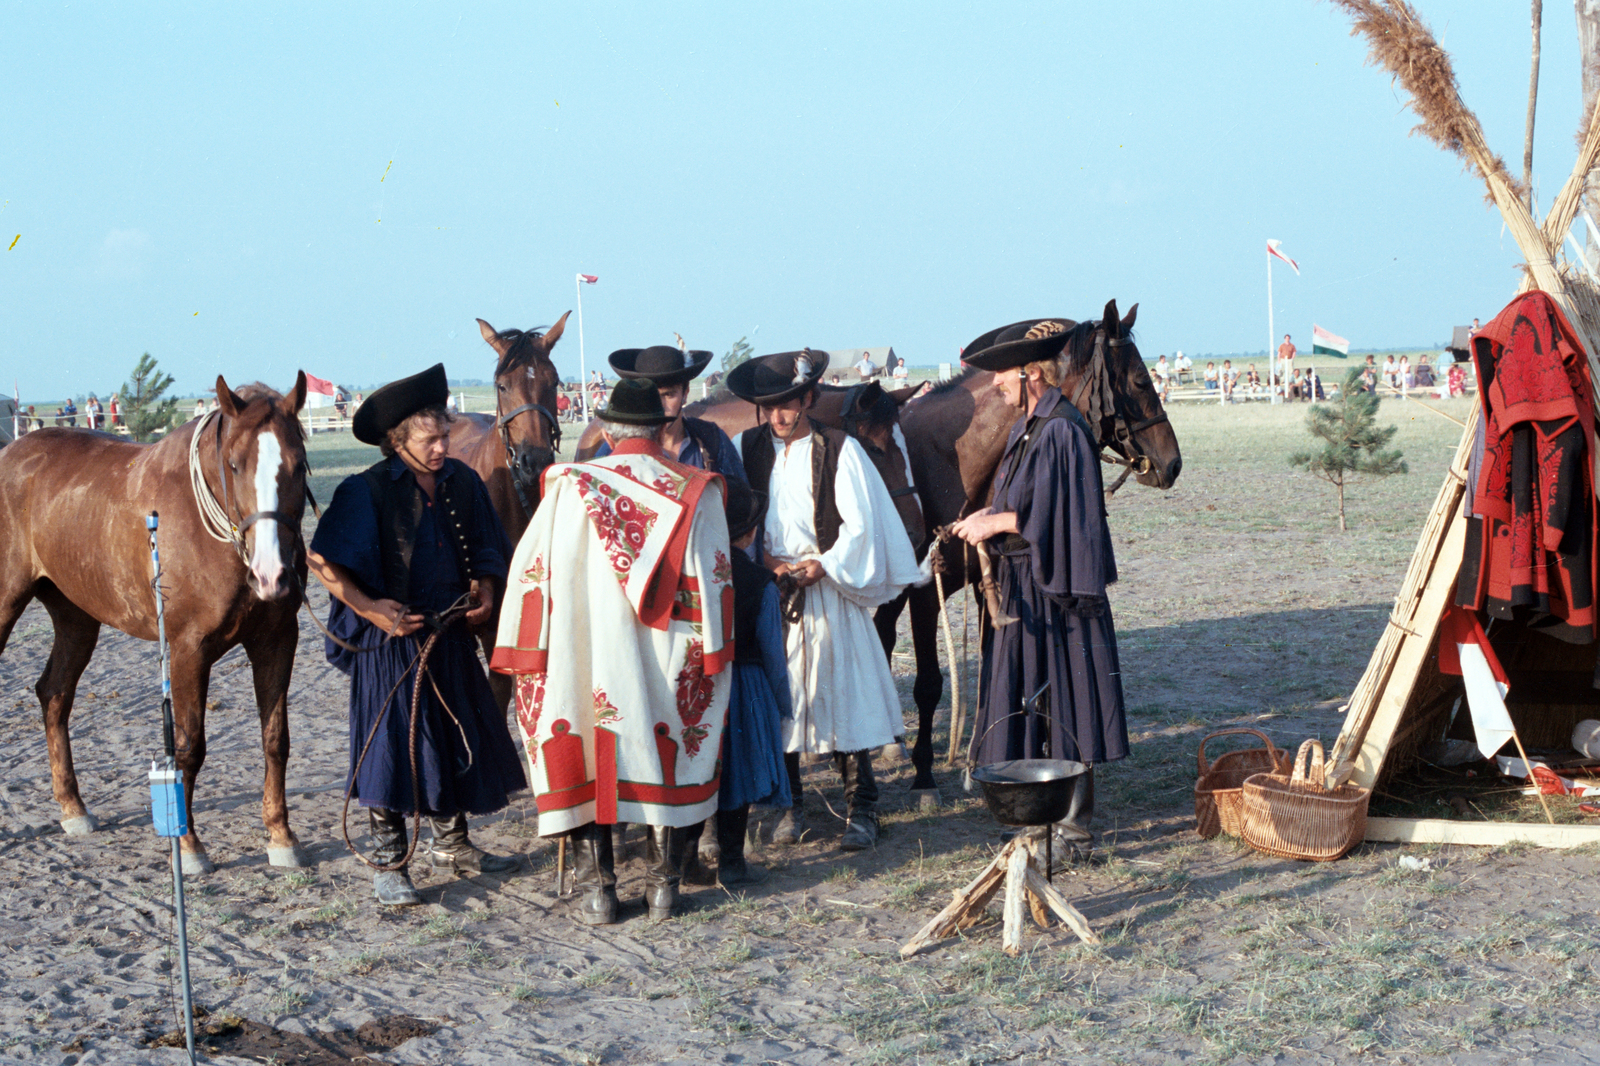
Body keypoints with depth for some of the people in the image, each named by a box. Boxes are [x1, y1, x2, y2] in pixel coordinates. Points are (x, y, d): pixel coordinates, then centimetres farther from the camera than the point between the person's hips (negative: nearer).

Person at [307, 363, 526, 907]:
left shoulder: (462, 483, 3)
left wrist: (484, 591, -4)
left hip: (451, 635, 6)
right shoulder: (367, 491, -13)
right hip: (391, 637, -6)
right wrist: (369, 608, -21)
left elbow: (485, 551, 15)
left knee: (461, 737, 14)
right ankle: (388, 865, 9)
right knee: (390, 745, -2)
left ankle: (450, 842, 32)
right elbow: (322, 562, -14)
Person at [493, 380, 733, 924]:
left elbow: (532, 570, -3)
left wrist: (528, 655, 5)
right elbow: (716, 581, 0)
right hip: (671, 660, 1)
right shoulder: (697, 493, -2)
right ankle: (663, 885, 18)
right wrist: (712, 654, 10)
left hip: (589, 657, -1)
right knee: (671, 756, 13)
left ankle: (596, 891, 10)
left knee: (588, 759, 9)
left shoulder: (571, 487, -6)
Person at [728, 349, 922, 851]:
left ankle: (861, 810, 7)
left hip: (829, 590, -2)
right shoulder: (745, 448, 5)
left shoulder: (840, 449, -2)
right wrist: (764, 561, -10)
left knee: (845, 695, -1)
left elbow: (861, 524, -3)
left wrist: (825, 565, -14)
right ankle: (789, 806, 17)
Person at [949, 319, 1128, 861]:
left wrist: (996, 521, -16)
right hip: (1021, 589, 10)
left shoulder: (1061, 431, -16)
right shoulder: (1025, 429, 13)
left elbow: (1055, 512, -22)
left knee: (1060, 704, -3)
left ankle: (1074, 830, 4)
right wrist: (988, 520, 3)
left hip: (1054, 590, -10)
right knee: (1030, 704, 13)